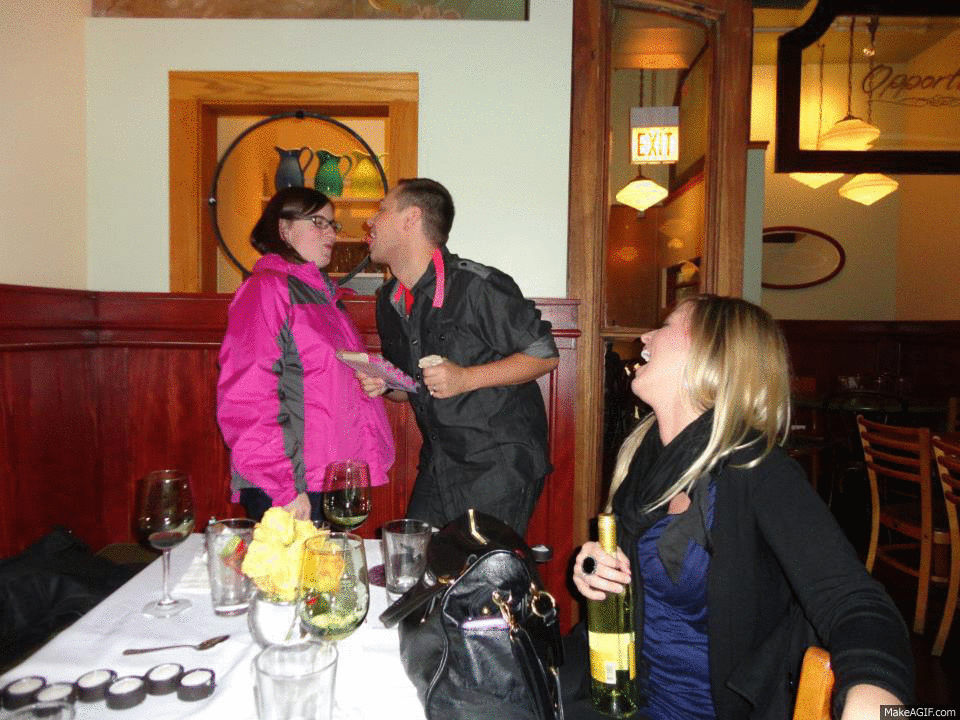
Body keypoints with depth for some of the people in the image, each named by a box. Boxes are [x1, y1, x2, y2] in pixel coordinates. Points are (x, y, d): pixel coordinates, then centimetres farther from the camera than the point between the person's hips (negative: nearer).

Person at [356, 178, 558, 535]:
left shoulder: (477, 285, -16)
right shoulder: (389, 300, 9)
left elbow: (545, 355, -12)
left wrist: (465, 379, -20)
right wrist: (383, 384, -4)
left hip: (500, 462, -7)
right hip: (437, 465, 7)